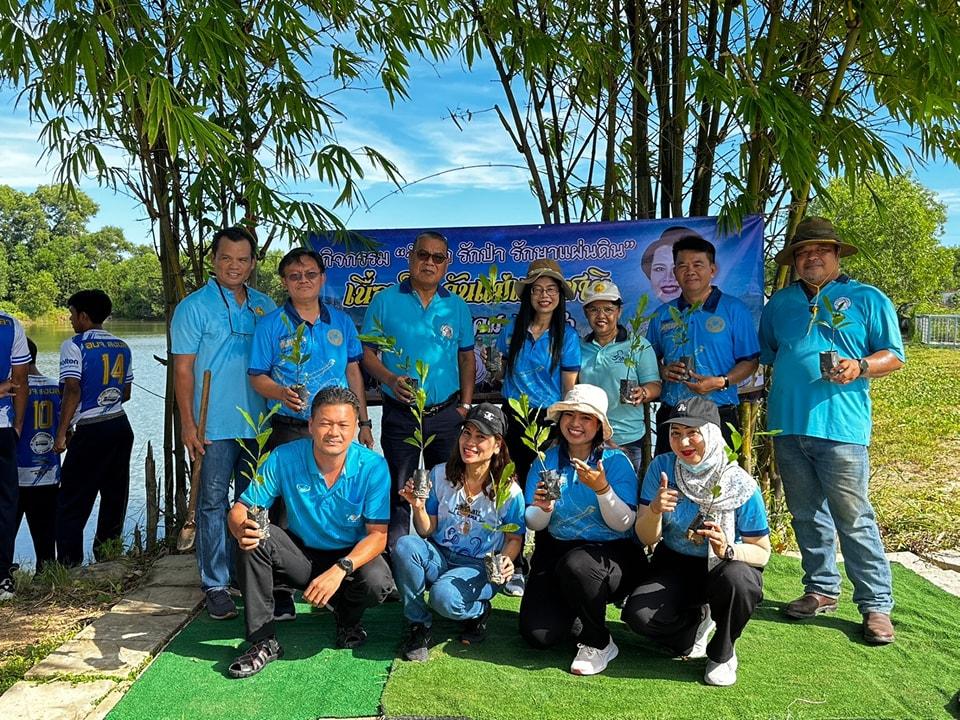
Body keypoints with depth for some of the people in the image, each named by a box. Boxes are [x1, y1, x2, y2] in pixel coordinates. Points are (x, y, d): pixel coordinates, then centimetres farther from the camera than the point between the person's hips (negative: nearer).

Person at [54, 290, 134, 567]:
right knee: (114, 496, 13)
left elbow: (73, 390, -17)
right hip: (121, 426, 7)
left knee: (72, 502, 2)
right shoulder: (121, 346, 10)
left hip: (90, 432, -7)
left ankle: (69, 565, 2)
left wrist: (61, 433, -13)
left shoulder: (74, 345, -9)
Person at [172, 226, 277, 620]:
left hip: (258, 424, 4)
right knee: (213, 504, 2)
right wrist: (188, 424, -11)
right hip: (215, 426, -4)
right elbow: (183, 368, -5)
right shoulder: (194, 306, -1)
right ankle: (215, 585, 12)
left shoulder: (265, 306, 11)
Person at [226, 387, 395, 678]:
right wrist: (241, 528, -39)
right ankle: (263, 642, -13)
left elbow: (378, 534, -20)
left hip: (352, 555, -1)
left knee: (377, 582, -33)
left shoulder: (373, 466, -20)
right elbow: (240, 509, -13)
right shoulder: (284, 458, -17)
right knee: (255, 538, -25)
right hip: (301, 554, 2)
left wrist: (340, 570, -37)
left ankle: (348, 616, 7)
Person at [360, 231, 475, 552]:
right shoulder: (385, 301, -1)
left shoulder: (457, 306, 6)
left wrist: (465, 405, 3)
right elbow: (367, 353, 0)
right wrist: (391, 380, -18)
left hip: (446, 414, 2)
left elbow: (467, 358, 11)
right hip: (400, 414, -2)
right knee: (399, 492, 7)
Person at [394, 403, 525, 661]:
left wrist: (507, 561, -18)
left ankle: (479, 611, 5)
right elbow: (427, 531, 2)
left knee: (444, 597, -35)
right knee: (404, 546, -29)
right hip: (438, 557, 3)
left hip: (478, 568, -3)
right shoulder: (440, 475, -3)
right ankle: (419, 626, -8)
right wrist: (419, 507, -19)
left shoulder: (509, 490, -9)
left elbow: (514, 538, 3)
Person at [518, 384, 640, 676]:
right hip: (556, 551, 3)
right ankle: (572, 612, 21)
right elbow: (533, 524, 1)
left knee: (575, 563, -37)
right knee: (537, 634, -16)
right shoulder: (547, 460, 3)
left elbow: (624, 524, -12)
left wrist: (602, 489, -28)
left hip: (611, 554, -2)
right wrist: (543, 509, -21)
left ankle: (599, 643, -8)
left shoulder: (616, 462, -5)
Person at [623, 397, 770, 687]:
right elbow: (647, 538, -8)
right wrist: (654, 510, -31)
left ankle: (722, 654, -4)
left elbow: (762, 551, -10)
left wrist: (728, 550, -32)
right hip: (675, 565, 2)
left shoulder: (740, 485, -18)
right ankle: (697, 621, 13)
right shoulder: (662, 467, -12)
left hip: (724, 567, -2)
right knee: (638, 614, -24)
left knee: (737, 579, -38)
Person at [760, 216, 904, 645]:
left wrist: (860, 367, -15)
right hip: (787, 425, 5)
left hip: (840, 425, -4)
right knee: (806, 515, 13)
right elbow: (764, 355, 21)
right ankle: (821, 589, 26)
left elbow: (894, 354, 4)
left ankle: (876, 604, 7)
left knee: (853, 518, -4)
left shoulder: (867, 299, 5)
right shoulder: (779, 302, 16)